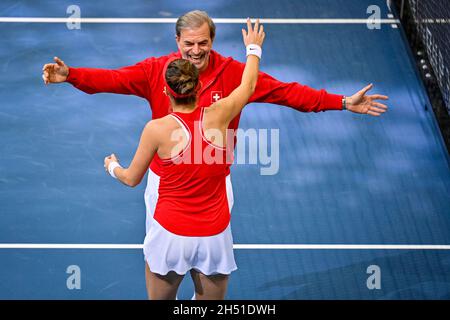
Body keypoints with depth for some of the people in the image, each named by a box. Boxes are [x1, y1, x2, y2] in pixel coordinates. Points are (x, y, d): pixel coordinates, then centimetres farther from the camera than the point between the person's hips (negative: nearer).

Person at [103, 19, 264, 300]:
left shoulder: (157, 129, -13)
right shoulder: (218, 116, -9)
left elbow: (132, 179, 2)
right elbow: (248, 86, 13)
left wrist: (112, 167, 25)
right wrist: (254, 48, 32)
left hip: (171, 235, -2)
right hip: (214, 236, 2)